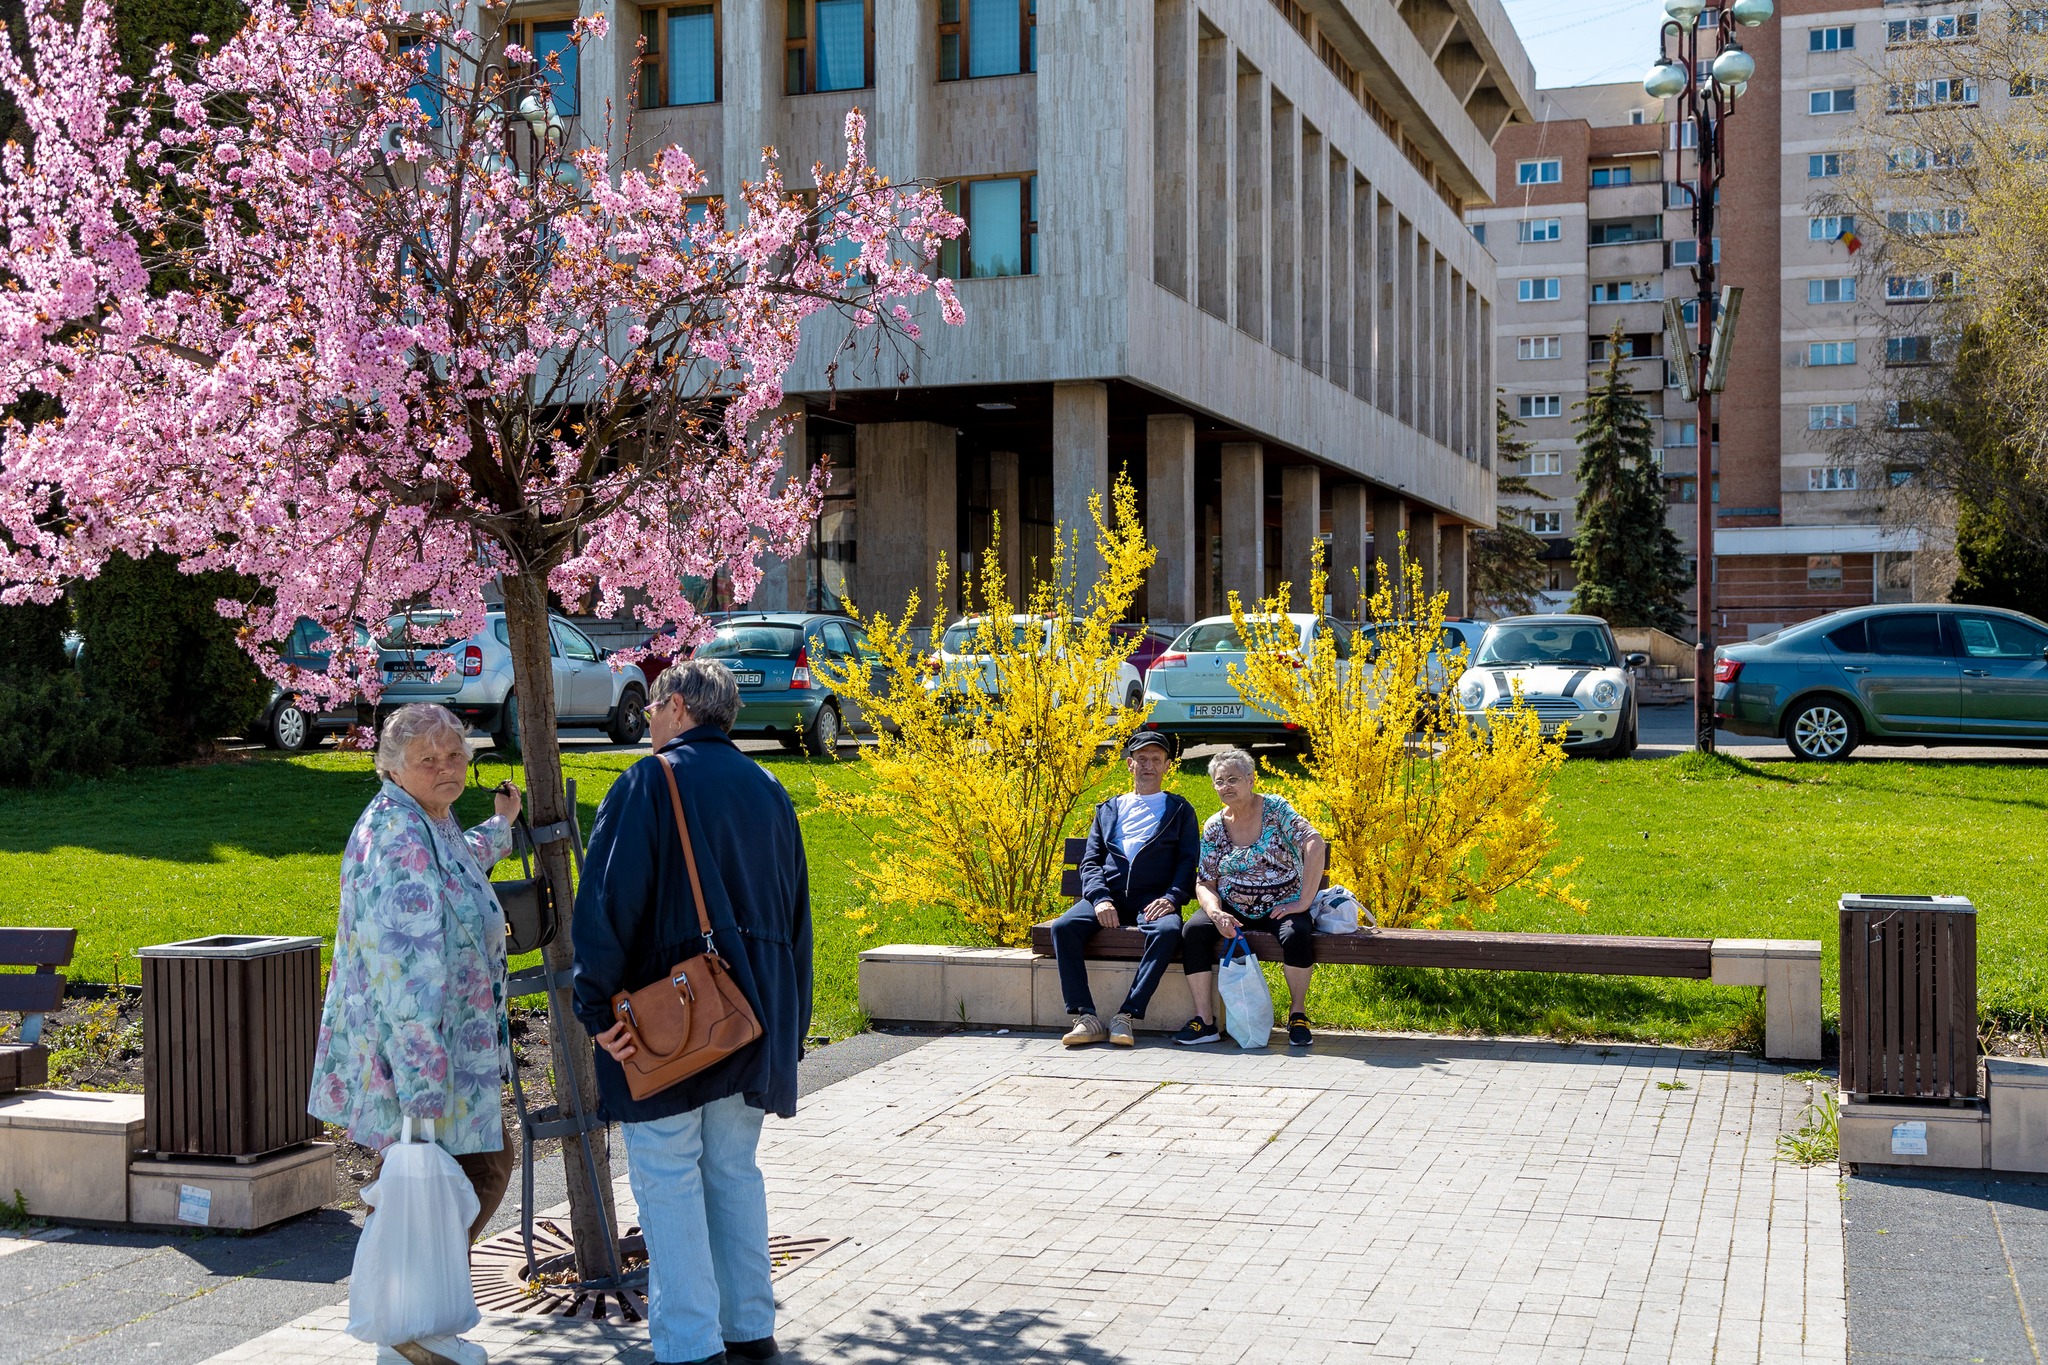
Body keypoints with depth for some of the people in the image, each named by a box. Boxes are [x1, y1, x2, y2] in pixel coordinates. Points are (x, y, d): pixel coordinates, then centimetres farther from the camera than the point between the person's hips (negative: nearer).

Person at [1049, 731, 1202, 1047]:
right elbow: (1090, 861, 14)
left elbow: (1189, 861, 7)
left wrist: (1171, 897, -14)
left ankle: (1125, 1016, -34)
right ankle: (1087, 1018, -28)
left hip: (1153, 898, -2)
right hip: (1109, 894, 2)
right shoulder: (1108, 810, 24)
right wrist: (1100, 899, -7)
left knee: (1168, 930, -37)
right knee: (1063, 927, -27)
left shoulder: (1180, 810, 19)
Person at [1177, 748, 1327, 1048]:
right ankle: (1205, 1020, -20)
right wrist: (1216, 913, -20)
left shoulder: (1275, 809, -8)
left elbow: (1315, 845, -20)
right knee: (1193, 930, -25)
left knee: (1296, 934, -35)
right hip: (1233, 908, 3)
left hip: (1281, 908, -3)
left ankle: (1298, 1013, -13)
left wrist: (1303, 902, -24)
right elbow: (1205, 883, 2)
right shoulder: (1213, 828, 3)